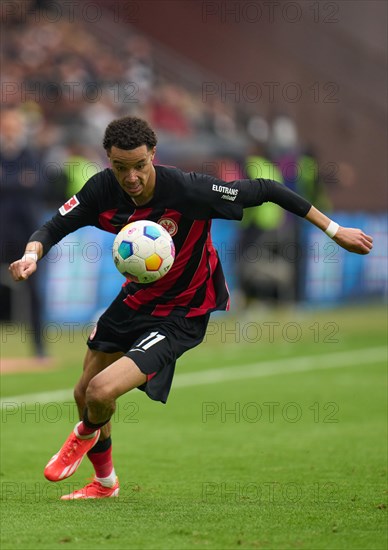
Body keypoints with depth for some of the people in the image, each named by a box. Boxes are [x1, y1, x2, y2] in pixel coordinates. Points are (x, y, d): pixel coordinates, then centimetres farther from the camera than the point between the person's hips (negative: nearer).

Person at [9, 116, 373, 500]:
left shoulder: (187, 190, -30)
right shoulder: (103, 189, -16)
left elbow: (265, 191, -21)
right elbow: (54, 227, -5)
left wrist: (334, 230, -18)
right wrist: (32, 255, -29)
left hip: (181, 315, -6)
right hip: (136, 297, 6)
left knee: (101, 392, -20)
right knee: (84, 393, 16)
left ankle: (86, 434, 20)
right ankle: (105, 483, 45)